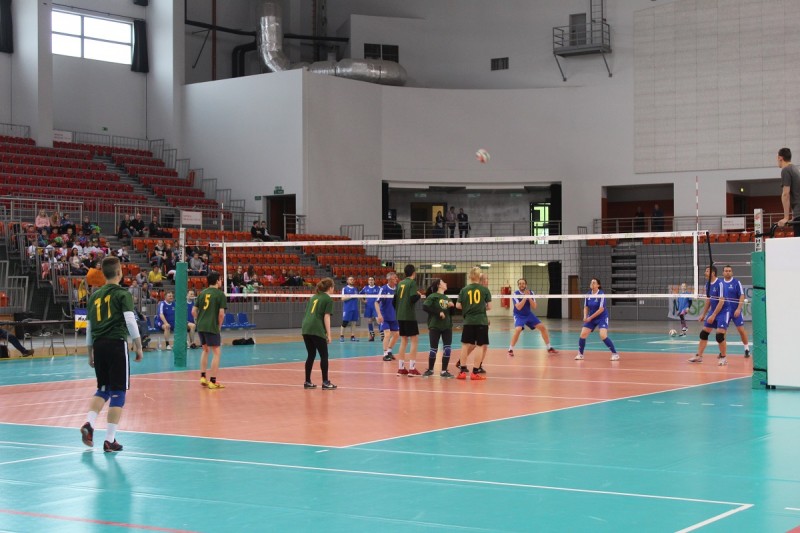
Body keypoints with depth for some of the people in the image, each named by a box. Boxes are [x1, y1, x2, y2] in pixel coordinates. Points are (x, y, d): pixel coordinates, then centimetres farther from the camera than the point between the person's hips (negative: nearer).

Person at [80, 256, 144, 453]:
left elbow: (89, 327, 18)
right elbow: (130, 321, -11)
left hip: (98, 346, 5)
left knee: (103, 389, 18)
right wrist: (138, 347, -4)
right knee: (118, 392, 1)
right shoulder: (122, 294, -1)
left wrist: (90, 353, 25)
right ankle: (110, 440, -1)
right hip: (116, 344, -5)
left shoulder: (94, 296, 14)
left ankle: (89, 423, -5)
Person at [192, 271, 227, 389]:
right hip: (212, 327, -6)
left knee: (205, 350, 23)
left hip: (201, 326, 6)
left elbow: (194, 311, 9)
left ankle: (203, 377, 23)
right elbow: (221, 314, -11)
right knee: (216, 353, 1)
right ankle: (213, 381, -2)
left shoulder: (202, 293, 11)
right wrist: (219, 325, 3)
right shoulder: (220, 294, -5)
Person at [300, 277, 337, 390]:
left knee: (311, 355, 15)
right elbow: (326, 317, -6)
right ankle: (325, 382, 2)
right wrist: (329, 334, -5)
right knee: (324, 356, 3)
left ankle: (307, 382, 15)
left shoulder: (313, 297, 20)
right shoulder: (328, 299, 0)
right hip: (317, 330, -7)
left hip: (305, 329, 7)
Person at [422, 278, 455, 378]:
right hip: (435, 326, -5)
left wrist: (451, 306, 1)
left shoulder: (446, 298, 16)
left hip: (447, 327, 5)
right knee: (433, 349, 1)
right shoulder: (432, 296, -4)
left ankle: (444, 371, 8)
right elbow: (425, 307, -18)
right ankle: (430, 370, 19)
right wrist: (438, 312, -19)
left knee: (447, 349, -2)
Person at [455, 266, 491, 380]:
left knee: (465, 345, 10)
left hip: (468, 321, 1)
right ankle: (475, 372, 2)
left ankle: (462, 371, 10)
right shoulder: (485, 290, -1)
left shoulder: (464, 290, 2)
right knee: (480, 346, 3)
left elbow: (458, 305, 1)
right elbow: (489, 307, 0)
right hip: (481, 321, -1)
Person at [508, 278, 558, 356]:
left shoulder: (530, 292, -4)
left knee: (543, 327, 0)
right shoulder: (515, 294, -16)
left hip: (529, 314, 5)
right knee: (518, 329, -32)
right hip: (519, 316, -5)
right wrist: (525, 297, -28)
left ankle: (549, 348, 15)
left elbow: (534, 307, -8)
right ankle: (510, 349, -18)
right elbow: (518, 307, -26)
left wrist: (529, 297, -20)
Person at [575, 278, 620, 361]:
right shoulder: (588, 295, 0)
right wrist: (585, 316, -11)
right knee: (583, 334, -4)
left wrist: (590, 318, -20)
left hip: (602, 318, -6)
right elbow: (586, 307, 8)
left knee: (603, 336, -21)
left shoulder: (601, 294, -17)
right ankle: (580, 354, 11)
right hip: (591, 318, 6)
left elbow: (601, 309, -21)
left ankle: (615, 354, -8)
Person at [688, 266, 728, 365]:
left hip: (722, 312, -8)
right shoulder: (707, 284, 5)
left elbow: (721, 301, -21)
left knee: (720, 335, -15)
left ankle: (723, 357, 1)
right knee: (703, 333, 5)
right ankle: (699, 356, 13)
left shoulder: (719, 283, -19)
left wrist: (713, 315, -22)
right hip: (712, 311, 8)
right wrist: (703, 314, 16)